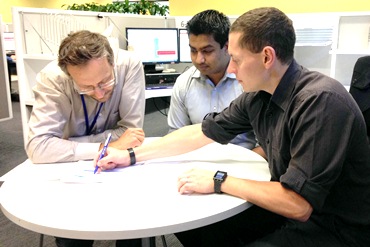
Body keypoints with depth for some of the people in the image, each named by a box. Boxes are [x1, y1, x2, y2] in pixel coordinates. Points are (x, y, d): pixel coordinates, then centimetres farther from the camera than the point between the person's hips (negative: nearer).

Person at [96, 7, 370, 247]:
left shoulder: (321, 101, -28)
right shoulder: (257, 94, -3)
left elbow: (298, 205, -30)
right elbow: (204, 133, 4)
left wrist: (219, 181, -21)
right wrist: (132, 156, 5)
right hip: (290, 208, 7)